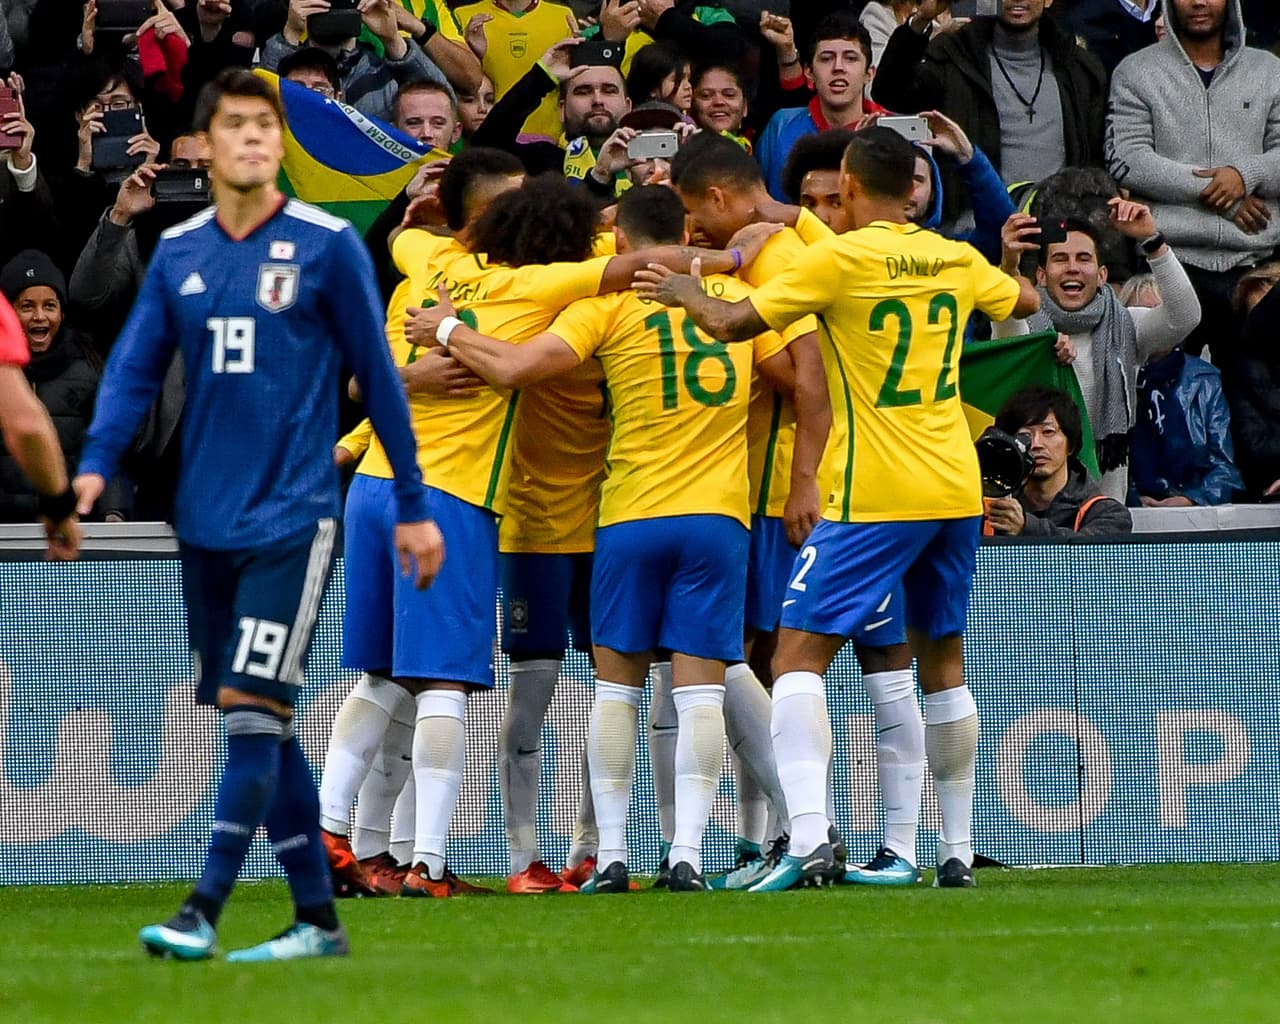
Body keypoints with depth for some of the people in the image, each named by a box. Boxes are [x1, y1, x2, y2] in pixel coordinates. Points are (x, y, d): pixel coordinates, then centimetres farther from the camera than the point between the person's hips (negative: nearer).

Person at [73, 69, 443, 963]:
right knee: (261, 726, 8)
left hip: (291, 518, -5)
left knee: (253, 715, -13)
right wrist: (96, 467, -13)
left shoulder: (328, 246, -3)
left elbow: (378, 376, 0)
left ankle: (202, 914, -15)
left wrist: (413, 504, 2)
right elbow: (136, 369, 5)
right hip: (206, 522, 5)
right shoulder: (177, 254, 8)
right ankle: (318, 918, 15)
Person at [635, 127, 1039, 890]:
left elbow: (732, 323, -12)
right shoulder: (955, 261, 7)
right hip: (956, 489, 6)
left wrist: (686, 293, 8)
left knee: (799, 654, -6)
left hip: (875, 497, -6)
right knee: (943, 661, 17)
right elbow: (1027, 301, 27)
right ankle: (958, 849, 19)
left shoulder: (841, 260, -11)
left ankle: (810, 836, -23)